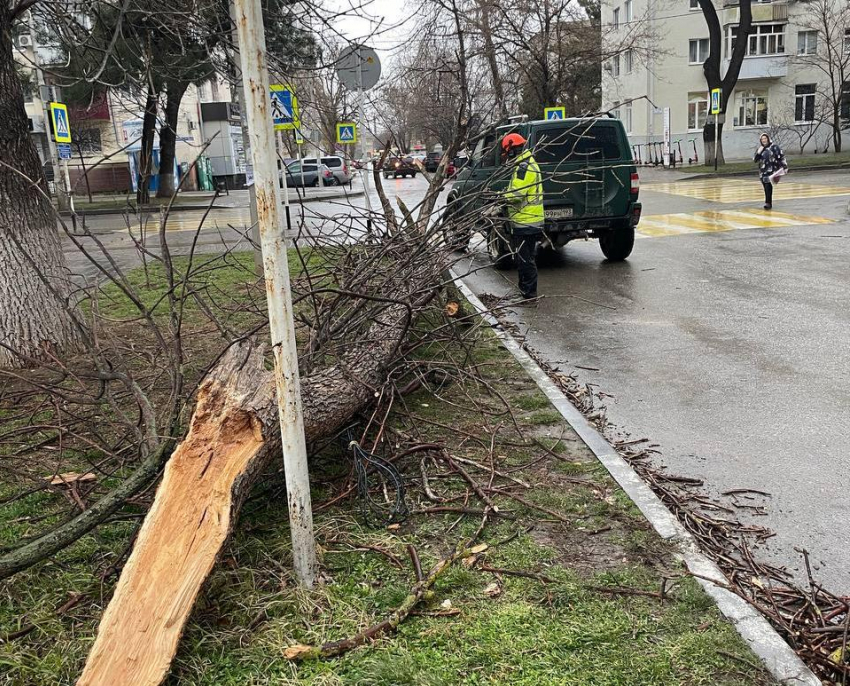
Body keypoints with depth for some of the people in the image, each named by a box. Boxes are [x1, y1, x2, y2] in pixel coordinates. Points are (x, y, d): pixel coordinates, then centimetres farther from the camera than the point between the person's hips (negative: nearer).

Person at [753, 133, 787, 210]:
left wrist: (784, 166, -8)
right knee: (766, 188, 8)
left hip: (772, 170, -5)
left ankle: (768, 203, -18)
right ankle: (769, 203, 16)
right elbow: (755, 160, 9)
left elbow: (781, 156, -3)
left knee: (768, 186, -17)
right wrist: (758, 153, -6)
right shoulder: (760, 149, 12)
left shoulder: (774, 147, -3)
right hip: (763, 171, 5)